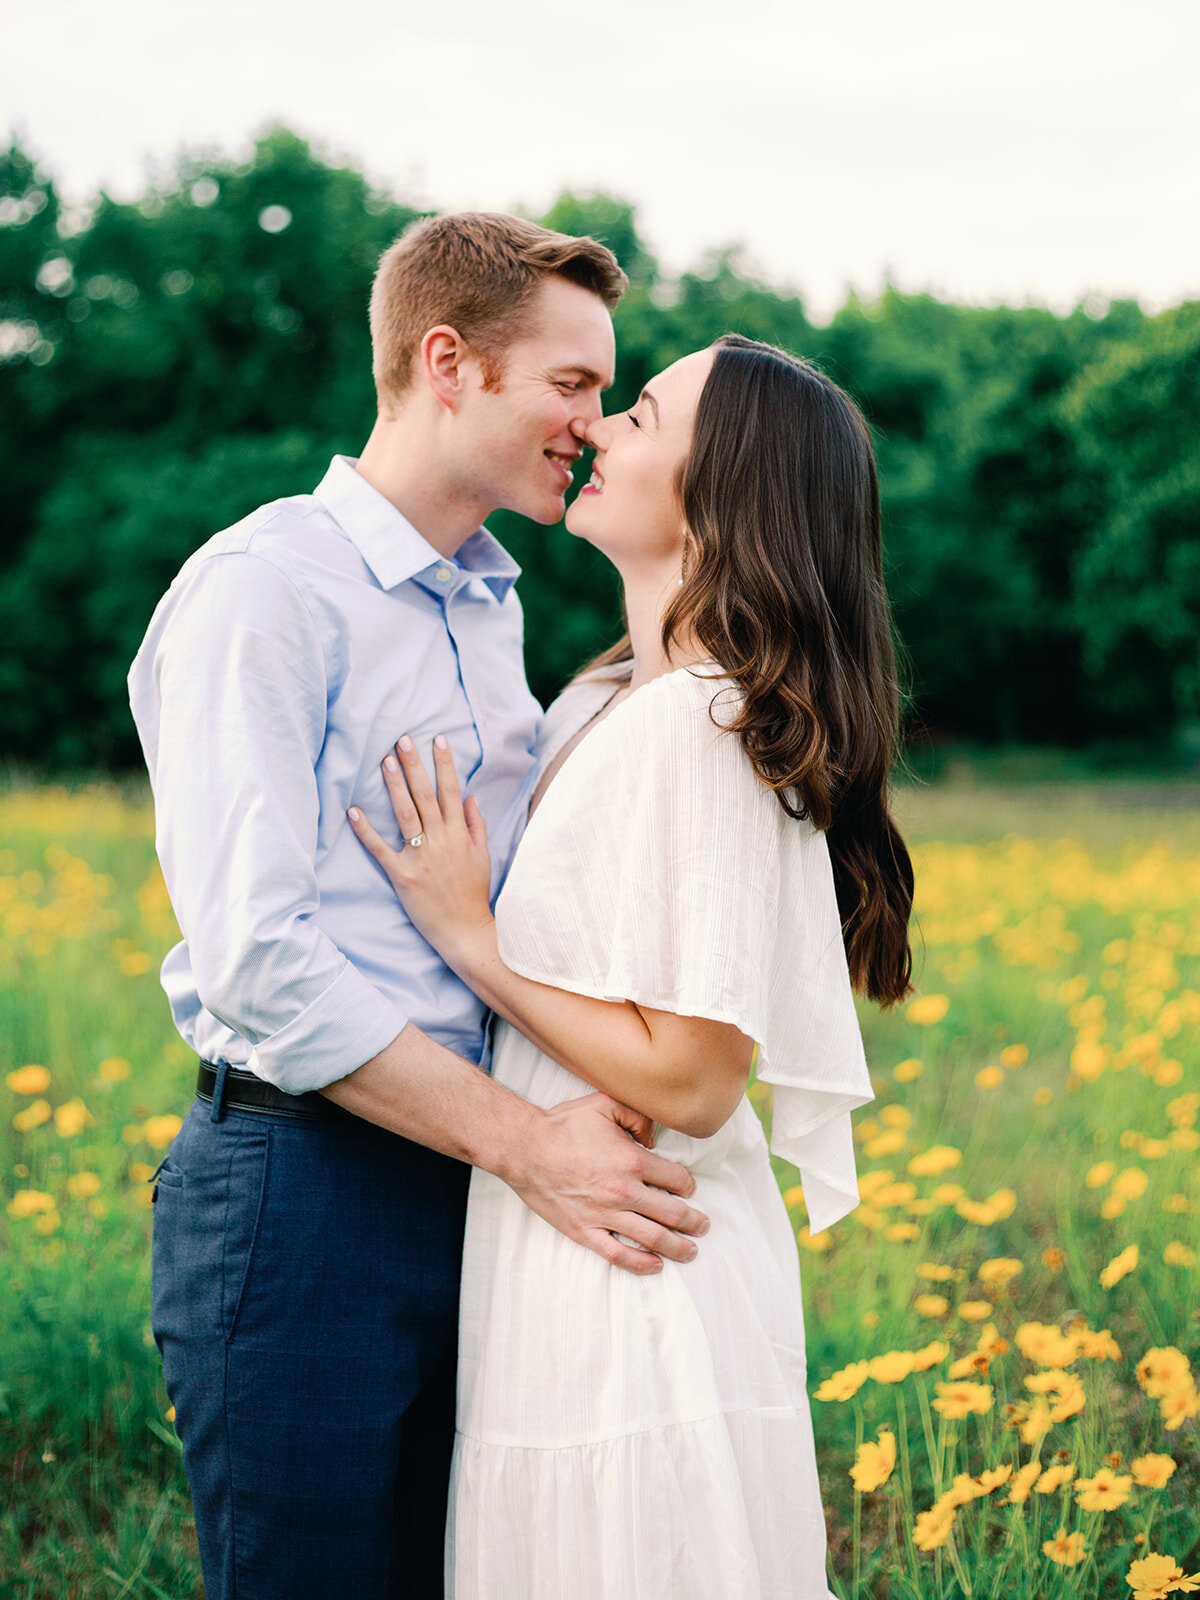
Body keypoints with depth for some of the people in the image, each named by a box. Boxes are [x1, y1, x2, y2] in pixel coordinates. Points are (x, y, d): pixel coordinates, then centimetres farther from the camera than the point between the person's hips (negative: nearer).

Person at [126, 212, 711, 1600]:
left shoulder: (491, 605, 17)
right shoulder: (262, 588, -11)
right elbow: (253, 954, -19)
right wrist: (524, 1141, -19)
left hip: (465, 1183, 8)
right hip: (298, 1196, -8)